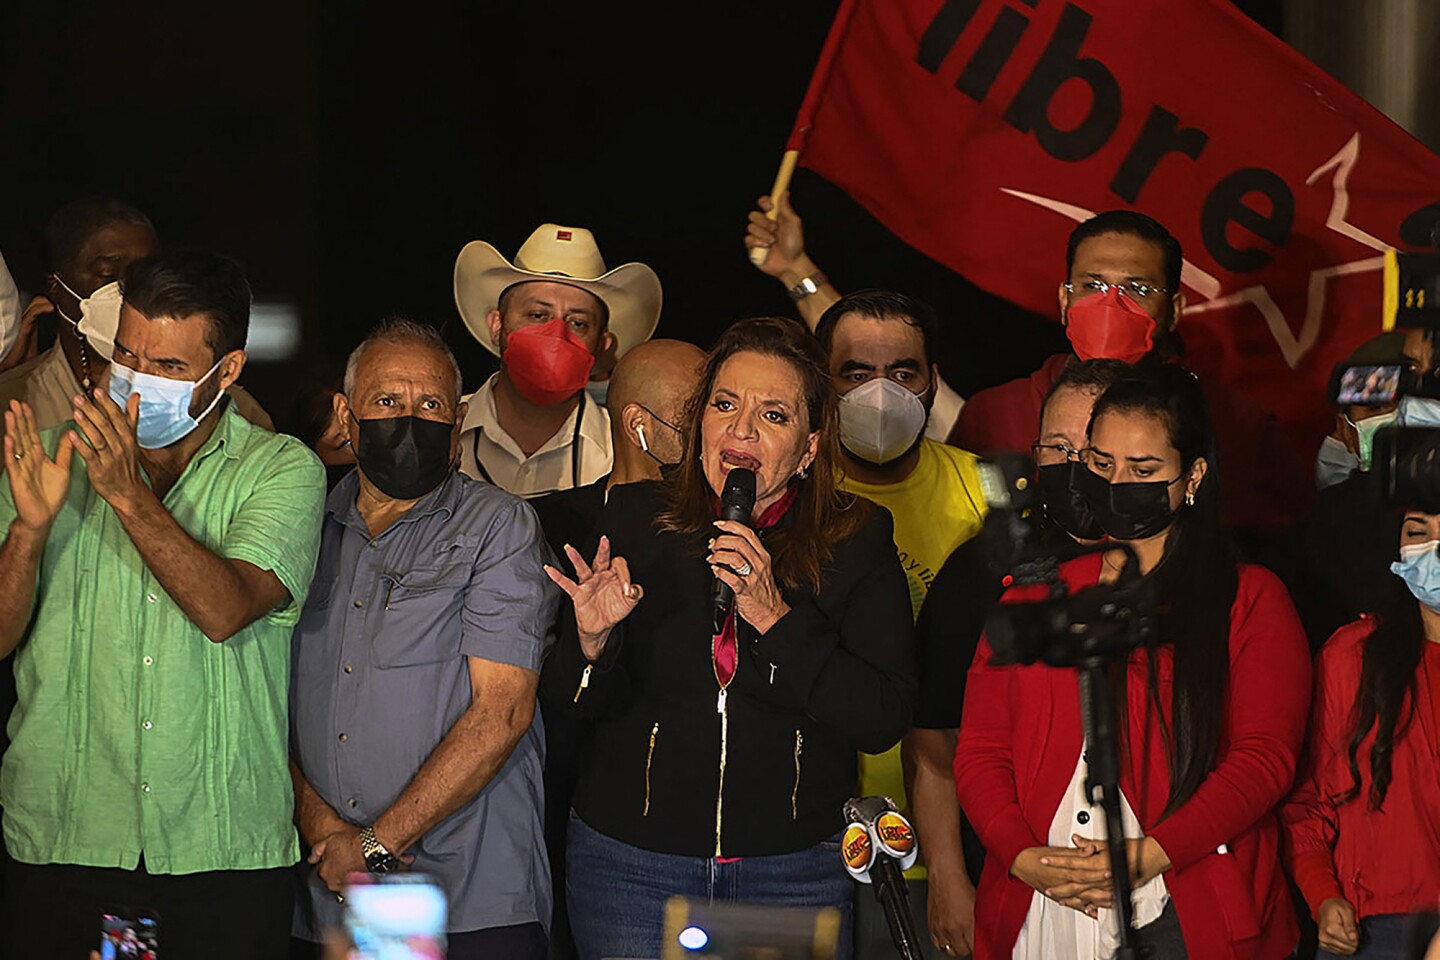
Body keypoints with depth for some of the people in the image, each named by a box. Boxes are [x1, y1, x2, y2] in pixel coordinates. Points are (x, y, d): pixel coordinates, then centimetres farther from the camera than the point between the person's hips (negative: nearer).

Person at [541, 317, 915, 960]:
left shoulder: (857, 541, -2)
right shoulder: (636, 517, 1)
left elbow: (884, 719, -12)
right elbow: (577, 704, 3)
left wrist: (774, 616, -21)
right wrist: (592, 638, -19)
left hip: (794, 870, -1)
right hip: (633, 858, 1)